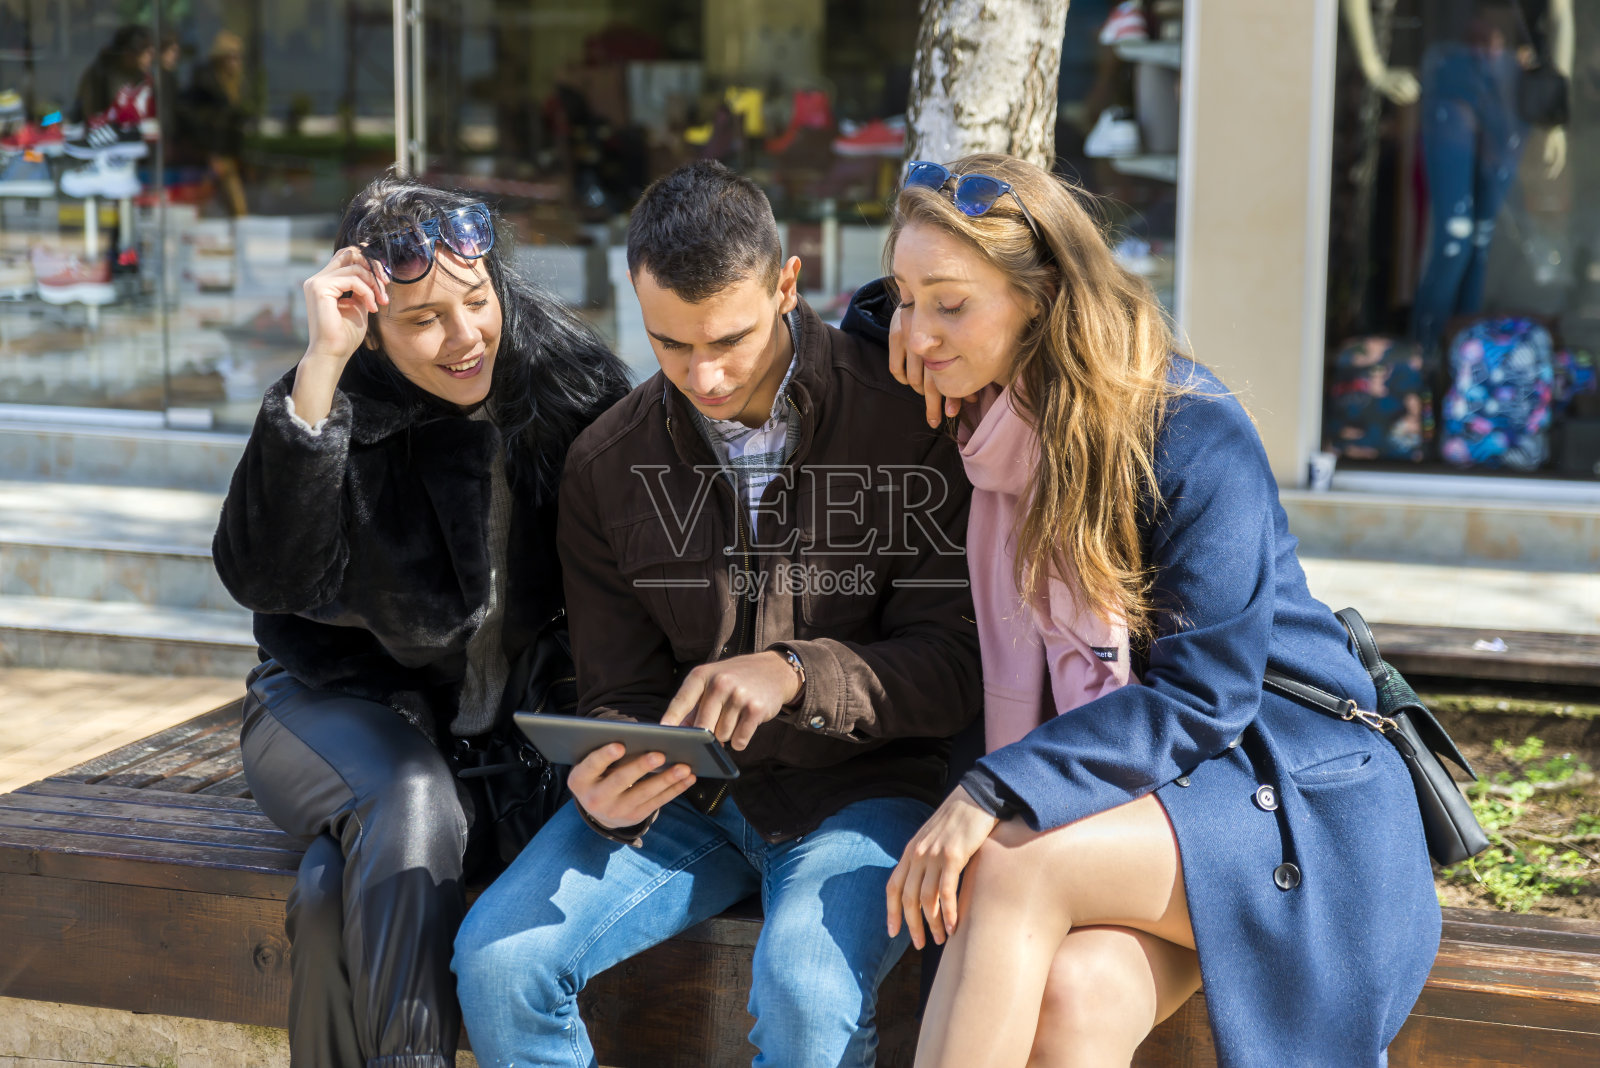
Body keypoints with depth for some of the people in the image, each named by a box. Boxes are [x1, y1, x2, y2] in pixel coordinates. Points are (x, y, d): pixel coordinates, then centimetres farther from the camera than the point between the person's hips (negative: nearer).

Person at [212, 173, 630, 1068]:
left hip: (514, 715, 1)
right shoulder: (340, 404, -11)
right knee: (412, 804, -33)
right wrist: (320, 369, -32)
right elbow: (266, 579, -27)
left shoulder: (571, 380, -5)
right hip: (345, 700, -1)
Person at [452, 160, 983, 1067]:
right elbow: (622, 692, 7)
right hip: (692, 791, 4)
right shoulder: (608, 464, 4)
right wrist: (605, 789, -16)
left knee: (806, 990, -33)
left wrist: (795, 673, -25)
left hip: (859, 787, -4)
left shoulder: (908, 421, -10)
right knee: (497, 959, -17)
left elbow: (959, 661, -9)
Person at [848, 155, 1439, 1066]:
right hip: (1108, 801, 5)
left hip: (1295, 795, -5)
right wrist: (888, 312, 1)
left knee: (1008, 870, -32)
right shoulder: (983, 413, 5)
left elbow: (1201, 694, -19)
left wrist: (996, 792, -28)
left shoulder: (1193, 436, -15)